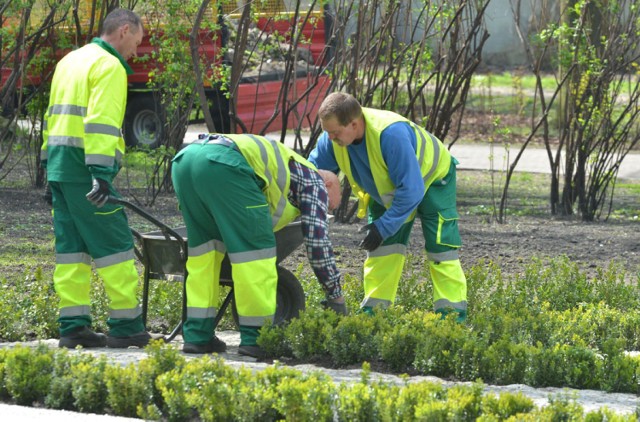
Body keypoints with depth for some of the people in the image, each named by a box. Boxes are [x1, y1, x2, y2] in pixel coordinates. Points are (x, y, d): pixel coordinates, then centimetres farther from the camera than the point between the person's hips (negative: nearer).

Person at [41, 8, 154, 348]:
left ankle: (73, 326, 5)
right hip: (83, 167, -9)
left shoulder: (70, 61, 21)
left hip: (58, 164, 9)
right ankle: (125, 325, -3)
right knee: (114, 244, -4)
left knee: (71, 246, 8)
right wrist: (101, 173, -25)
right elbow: (100, 122, -19)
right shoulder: (110, 66, -8)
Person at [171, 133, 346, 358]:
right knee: (255, 248, 2)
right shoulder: (313, 181, 21)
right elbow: (317, 241, 13)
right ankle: (256, 337, 3)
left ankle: (197, 335, 19)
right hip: (223, 163, -8)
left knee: (205, 247, 21)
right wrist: (336, 295, 20)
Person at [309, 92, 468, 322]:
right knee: (382, 247, 3)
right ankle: (373, 310, 10)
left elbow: (411, 190, -40)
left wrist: (383, 227, -36)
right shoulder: (332, 139, -23)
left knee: (440, 245, -14)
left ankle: (452, 315, -13)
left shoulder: (391, 134, -44)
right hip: (388, 187, 7)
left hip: (432, 179, -7)